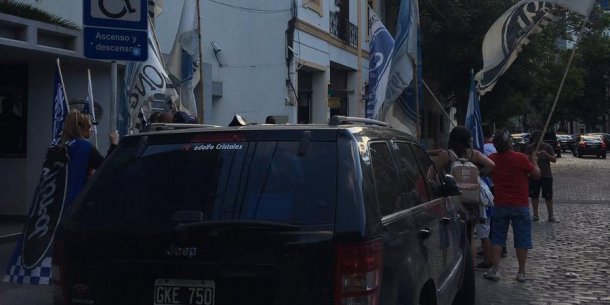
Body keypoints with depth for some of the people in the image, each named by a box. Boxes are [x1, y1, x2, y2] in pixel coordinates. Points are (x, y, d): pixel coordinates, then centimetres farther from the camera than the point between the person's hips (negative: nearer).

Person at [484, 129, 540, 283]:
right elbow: (536, 174, -5)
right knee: (522, 239, 6)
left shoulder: (492, 159, -4)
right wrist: (534, 162, 14)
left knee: (497, 238, 11)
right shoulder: (521, 158, -15)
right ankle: (521, 272, 10)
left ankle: (495, 270, 7)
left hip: (500, 205, 3)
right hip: (520, 206, -3)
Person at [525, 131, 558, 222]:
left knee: (548, 197, 0)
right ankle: (535, 215, 15)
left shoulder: (547, 147, 0)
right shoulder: (529, 147, 3)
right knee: (534, 196, 5)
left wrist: (546, 154, -21)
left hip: (546, 175, -1)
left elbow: (554, 160, -4)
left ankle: (551, 216, 6)